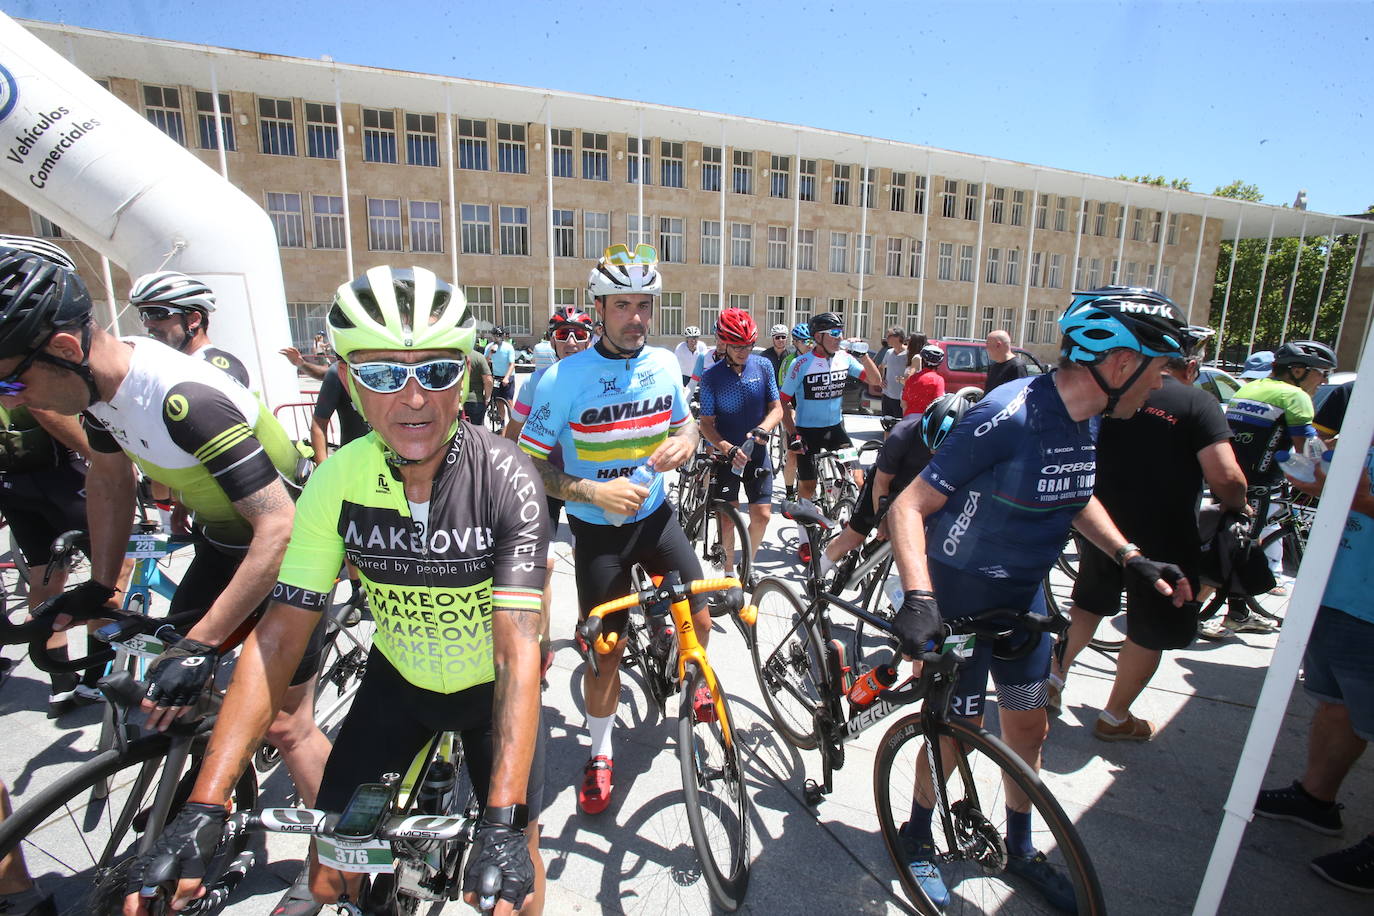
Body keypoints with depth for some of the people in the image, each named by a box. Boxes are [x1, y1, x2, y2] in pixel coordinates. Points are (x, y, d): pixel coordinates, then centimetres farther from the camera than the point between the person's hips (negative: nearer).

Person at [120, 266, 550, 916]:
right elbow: (278, 637, -16)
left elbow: (518, 649, -31)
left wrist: (505, 820, -37)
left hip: (492, 687, -2)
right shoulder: (337, 480, -18)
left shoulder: (507, 481, -29)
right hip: (397, 681, 3)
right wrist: (204, 805, -22)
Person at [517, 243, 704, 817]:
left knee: (699, 619, 3)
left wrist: (683, 442, -11)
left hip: (654, 515, 4)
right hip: (597, 530, -3)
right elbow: (528, 466, -14)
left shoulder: (663, 365, -3)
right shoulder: (565, 377, -18)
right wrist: (593, 491, -29)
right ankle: (600, 754, 31)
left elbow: (685, 422, 13)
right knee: (605, 652, 5)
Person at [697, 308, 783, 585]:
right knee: (727, 518, 1)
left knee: (762, 515, 1)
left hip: (757, 453, 2)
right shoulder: (712, 376, -10)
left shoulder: (763, 366, -3)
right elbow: (706, 423, -9)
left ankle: (748, 565, 26)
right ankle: (729, 574, 20)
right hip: (726, 455, -2)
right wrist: (728, 448, -26)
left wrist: (762, 429, -20)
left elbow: (776, 408, 1)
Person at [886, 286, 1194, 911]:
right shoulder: (1008, 418, -28)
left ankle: (1020, 848, 43)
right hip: (960, 594, -7)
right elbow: (907, 507, -29)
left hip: (1023, 591, 8)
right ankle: (917, 836, 35)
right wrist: (918, 598, -41)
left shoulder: (1086, 417, -1)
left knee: (1029, 726, 18)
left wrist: (1130, 557, 6)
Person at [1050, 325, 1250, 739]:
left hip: (1101, 525, 4)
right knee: (1149, 631, 12)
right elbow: (1225, 475, -19)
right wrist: (1236, 505, 2)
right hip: (1163, 537, -4)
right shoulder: (1197, 402, -10)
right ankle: (1115, 717, 24)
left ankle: (1055, 674, 29)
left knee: (1090, 602, 25)